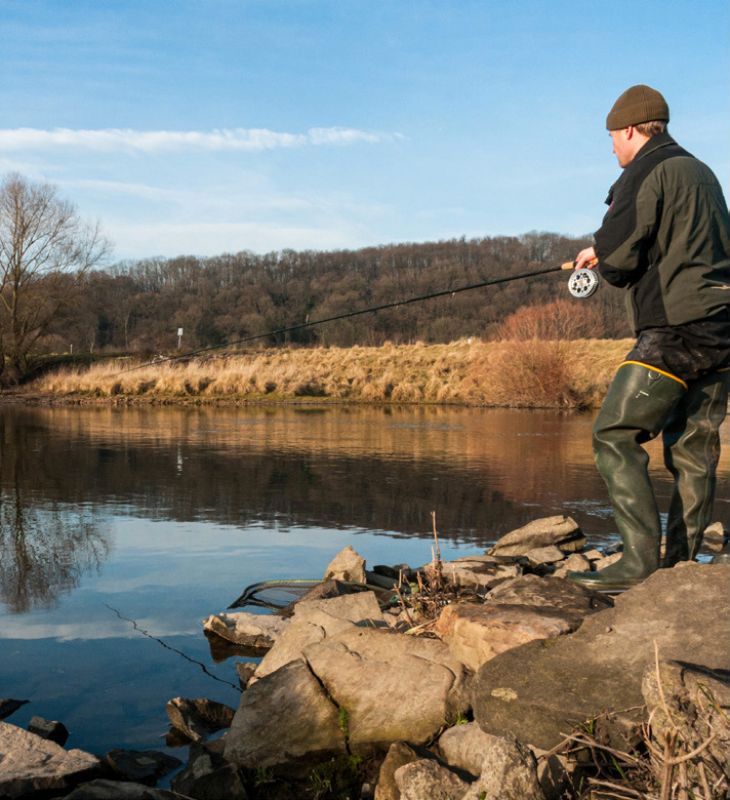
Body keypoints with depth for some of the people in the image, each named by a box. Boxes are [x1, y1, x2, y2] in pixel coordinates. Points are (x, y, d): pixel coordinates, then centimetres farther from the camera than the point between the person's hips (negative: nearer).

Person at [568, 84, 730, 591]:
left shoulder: (644, 174, -7)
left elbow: (617, 259, -14)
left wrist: (599, 259, 11)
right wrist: (608, 256, 27)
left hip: (676, 330, -9)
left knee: (614, 437, -7)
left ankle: (641, 562, -12)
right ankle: (681, 565, 14)